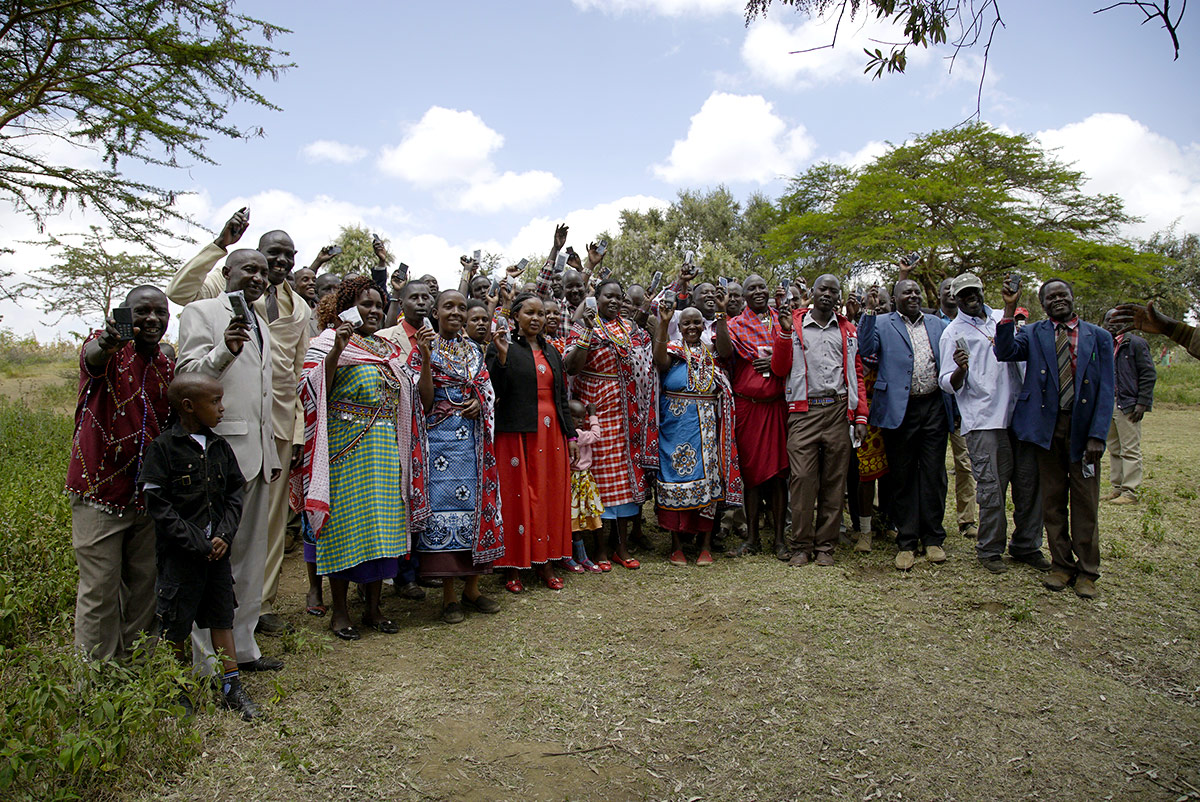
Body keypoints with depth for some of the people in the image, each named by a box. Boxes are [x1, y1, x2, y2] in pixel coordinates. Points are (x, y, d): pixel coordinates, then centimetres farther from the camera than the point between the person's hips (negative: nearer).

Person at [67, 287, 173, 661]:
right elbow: (92, 358, -34)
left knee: (146, 585, 11)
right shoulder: (110, 350, -7)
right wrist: (106, 344, -56)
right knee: (100, 588, -1)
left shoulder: (168, 369, 9)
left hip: (149, 497, 5)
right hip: (100, 492, -5)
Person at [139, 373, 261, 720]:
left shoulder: (219, 446, 7)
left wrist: (225, 535, -5)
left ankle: (232, 687, 19)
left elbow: (234, 495, 10)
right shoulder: (164, 447, -10)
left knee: (222, 616, 11)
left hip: (217, 548, 5)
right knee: (176, 625, 6)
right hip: (180, 552, -5)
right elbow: (157, 503, -13)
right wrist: (196, 542, -15)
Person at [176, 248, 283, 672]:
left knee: (251, 554, 12)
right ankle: (208, 659, 6)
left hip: (257, 452, 8)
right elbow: (186, 375, -11)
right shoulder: (201, 312, 0)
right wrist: (225, 350, -29)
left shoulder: (261, 325, 22)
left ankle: (243, 648, 23)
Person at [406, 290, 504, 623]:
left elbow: (488, 393, 17)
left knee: (475, 505, 4)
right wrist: (426, 357, -17)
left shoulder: (473, 352, 15)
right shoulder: (423, 350, 1)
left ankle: (472, 588, 16)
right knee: (443, 507, -3)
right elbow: (425, 401, -8)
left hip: (472, 438, 4)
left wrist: (479, 403, -5)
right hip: (439, 438, -4)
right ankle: (449, 596, 7)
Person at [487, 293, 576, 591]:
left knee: (551, 496, 5)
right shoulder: (503, 348, -1)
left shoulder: (551, 351, 17)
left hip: (551, 433, 5)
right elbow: (494, 391, -10)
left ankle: (545, 562, 15)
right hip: (518, 433, -5)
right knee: (518, 497, -3)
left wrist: (570, 435, 13)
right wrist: (502, 356, -21)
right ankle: (513, 567, 8)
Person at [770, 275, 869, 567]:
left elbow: (857, 375, 15)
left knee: (834, 480, 3)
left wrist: (861, 416, 6)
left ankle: (825, 546, 13)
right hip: (804, 411, -2)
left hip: (838, 411, 2)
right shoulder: (794, 325, 9)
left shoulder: (848, 331, 16)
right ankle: (801, 546, 2)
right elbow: (780, 369, 2)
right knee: (802, 478, -9)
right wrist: (785, 332, -8)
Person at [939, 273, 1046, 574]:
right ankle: (990, 550, 9)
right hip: (984, 420, -5)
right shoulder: (953, 332, 2)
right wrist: (960, 370, -23)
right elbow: (948, 383, -4)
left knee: (1030, 481, 6)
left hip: (1020, 413, 5)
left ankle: (1027, 546, 19)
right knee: (992, 486, -5)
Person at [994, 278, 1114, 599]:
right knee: (1052, 501, 9)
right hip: (1047, 427, 0)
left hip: (1083, 427, 0)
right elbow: (1004, 352, -15)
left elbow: (1105, 390, 1)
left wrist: (1097, 435, -8)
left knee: (1085, 504, 5)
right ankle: (1061, 565, 22)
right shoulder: (1033, 333, 6)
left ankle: (1087, 572, 17)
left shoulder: (1099, 337, 5)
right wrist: (1009, 309, -20)